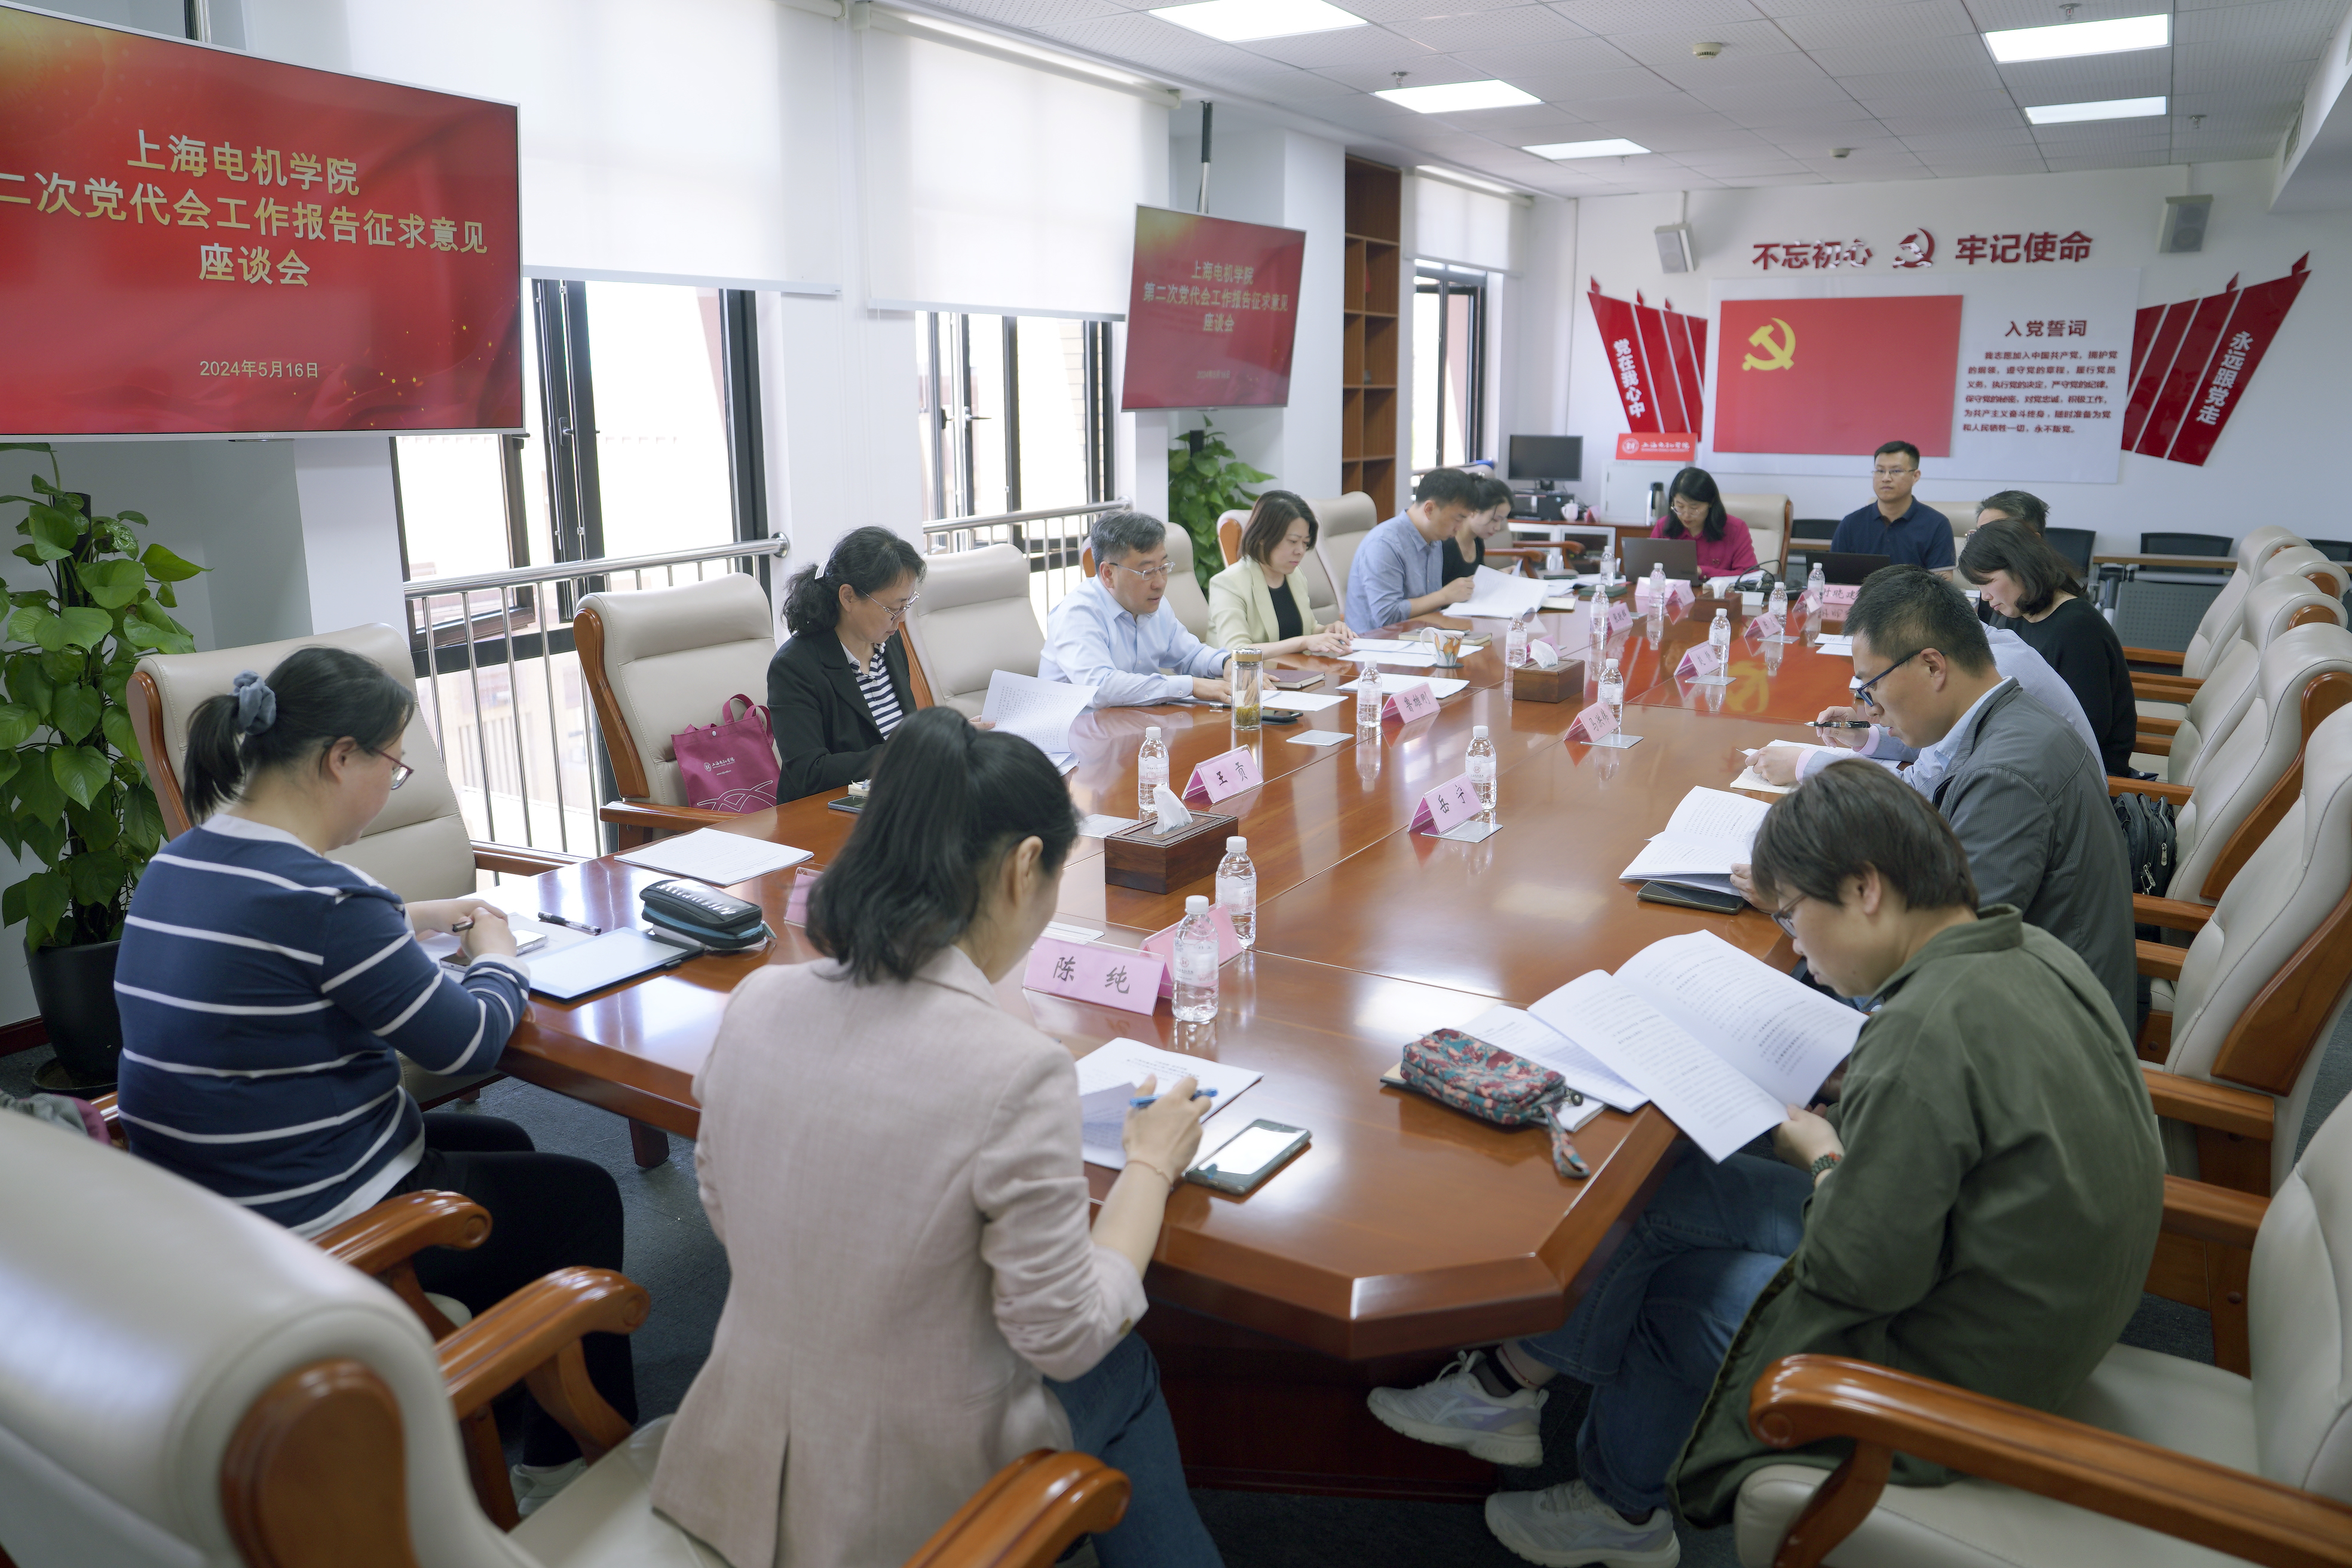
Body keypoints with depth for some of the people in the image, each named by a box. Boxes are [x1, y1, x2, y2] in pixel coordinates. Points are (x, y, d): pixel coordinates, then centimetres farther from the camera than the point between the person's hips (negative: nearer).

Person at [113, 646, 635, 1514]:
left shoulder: (178, 863, 2)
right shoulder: (323, 897, -28)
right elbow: (470, 1043, -17)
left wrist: (410, 920, 16)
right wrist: (496, 955, 1)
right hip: (306, 1225, -10)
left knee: (502, 1146, 27)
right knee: (584, 1196, 10)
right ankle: (574, 1467, 27)